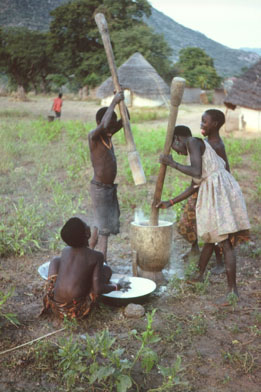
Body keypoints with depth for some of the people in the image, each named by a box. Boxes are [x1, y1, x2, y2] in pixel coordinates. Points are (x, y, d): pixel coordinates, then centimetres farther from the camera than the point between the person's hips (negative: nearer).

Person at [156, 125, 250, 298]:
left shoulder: (193, 141, -5)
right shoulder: (200, 147, 23)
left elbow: (197, 173, -20)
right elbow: (194, 186, 24)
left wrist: (173, 164, -8)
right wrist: (170, 203, 27)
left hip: (219, 191, -10)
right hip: (212, 193, 10)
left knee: (225, 243, -8)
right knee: (211, 238, 22)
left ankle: (233, 290, -5)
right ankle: (199, 276, 38)